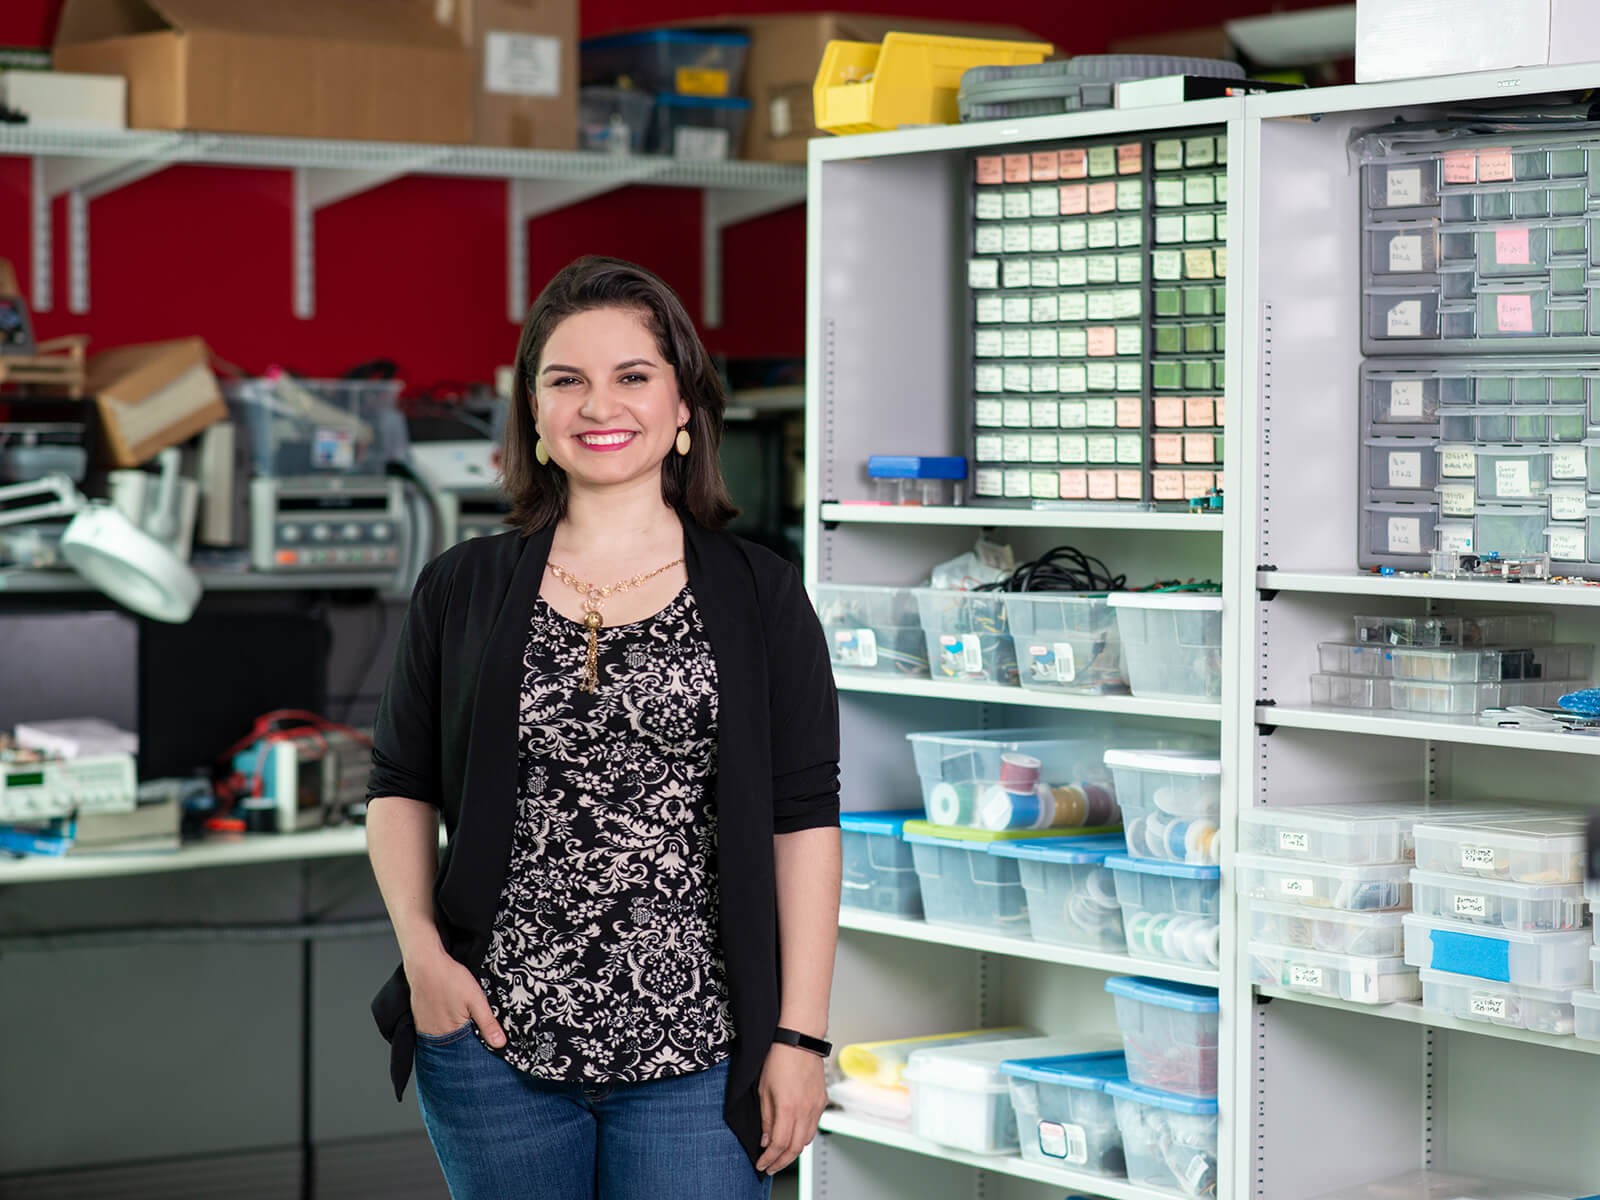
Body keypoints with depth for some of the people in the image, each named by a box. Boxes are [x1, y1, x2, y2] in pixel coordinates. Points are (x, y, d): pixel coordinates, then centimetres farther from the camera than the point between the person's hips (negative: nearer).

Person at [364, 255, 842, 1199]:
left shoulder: (760, 598, 2)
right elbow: (401, 786, 11)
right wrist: (421, 946, -5)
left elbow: (804, 820, -1)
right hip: (492, 1039, 2)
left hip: (695, 1052, -2)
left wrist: (801, 1034, -6)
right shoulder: (462, 592, 7)